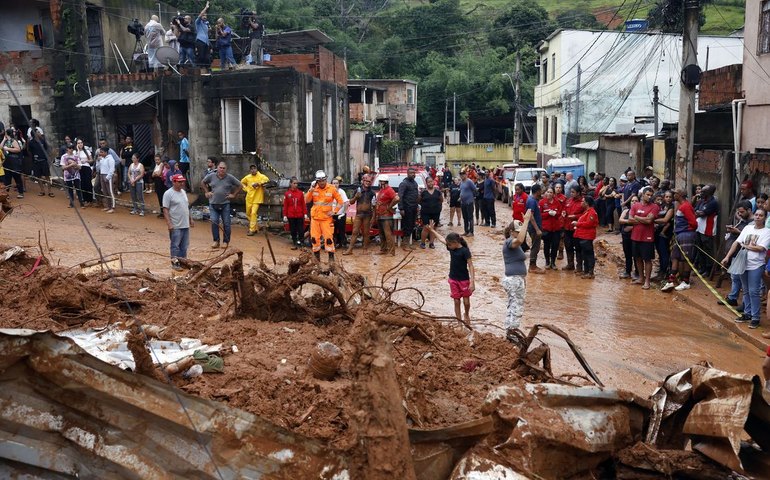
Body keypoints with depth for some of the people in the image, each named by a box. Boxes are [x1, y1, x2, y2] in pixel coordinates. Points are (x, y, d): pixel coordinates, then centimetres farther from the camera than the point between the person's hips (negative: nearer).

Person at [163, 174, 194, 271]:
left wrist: (190, 219, 20)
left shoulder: (183, 192, 12)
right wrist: (169, 223, -20)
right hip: (175, 226, -8)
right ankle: (175, 262, 7)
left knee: (184, 245, 12)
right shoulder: (168, 193, -12)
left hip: (185, 225, 8)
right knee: (175, 245, -1)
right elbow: (165, 209, -15)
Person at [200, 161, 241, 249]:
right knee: (214, 222, -2)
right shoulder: (211, 176, 1)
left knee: (226, 223, 2)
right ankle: (216, 241, 9)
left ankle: (226, 241, 12)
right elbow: (202, 183, 19)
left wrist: (233, 194, 3)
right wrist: (206, 192, 11)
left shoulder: (230, 178, -2)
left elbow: (239, 185, 9)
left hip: (225, 204, -1)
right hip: (213, 204, 1)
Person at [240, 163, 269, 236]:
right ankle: (256, 226, 32)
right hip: (249, 198, 6)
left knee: (253, 213, -16)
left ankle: (252, 230, -10)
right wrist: (246, 188, 7)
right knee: (248, 213, 14)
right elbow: (241, 182, 23)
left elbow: (267, 179, -29)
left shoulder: (261, 176, -10)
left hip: (257, 198, -6)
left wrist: (258, 183, -33)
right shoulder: (247, 177, 5)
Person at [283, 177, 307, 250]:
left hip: (300, 215, 0)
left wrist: (305, 213, -1)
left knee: (301, 230, -1)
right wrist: (285, 215, 0)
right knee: (293, 230, 8)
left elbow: (304, 204, 3)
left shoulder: (300, 193, 1)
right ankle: (294, 244, 18)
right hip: (291, 215, 0)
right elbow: (285, 205, 2)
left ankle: (300, 241, 9)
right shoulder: (287, 194, 0)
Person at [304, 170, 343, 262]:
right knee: (314, 237, 7)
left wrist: (334, 211, -9)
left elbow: (340, 202, 0)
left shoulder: (332, 189, -5)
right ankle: (316, 256, 20)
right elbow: (307, 201, -5)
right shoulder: (314, 188, 2)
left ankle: (331, 257, 0)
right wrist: (311, 190, -16)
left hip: (327, 218, -3)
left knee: (328, 237, -9)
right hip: (315, 217, 3)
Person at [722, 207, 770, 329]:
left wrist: (745, 246, -4)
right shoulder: (748, 228, 8)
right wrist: (727, 256, -2)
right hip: (743, 263, 5)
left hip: (756, 265, -5)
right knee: (746, 291, 14)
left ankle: (755, 318, 2)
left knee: (754, 292, -6)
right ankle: (747, 314, 25)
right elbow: (737, 243, 5)